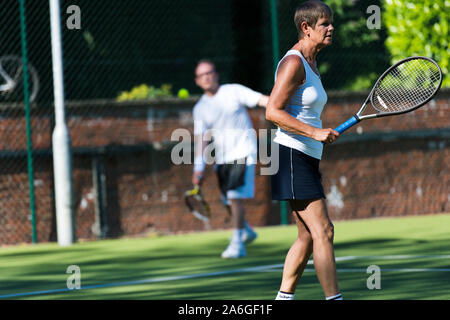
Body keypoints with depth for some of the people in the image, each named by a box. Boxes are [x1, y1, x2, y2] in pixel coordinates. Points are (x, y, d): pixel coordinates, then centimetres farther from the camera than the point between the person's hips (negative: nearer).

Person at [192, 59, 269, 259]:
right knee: (230, 200, 12)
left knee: (235, 197, -18)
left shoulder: (234, 91, -3)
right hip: (221, 158, 5)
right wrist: (198, 169, -6)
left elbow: (262, 100, -10)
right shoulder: (200, 109, 7)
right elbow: (200, 139, 3)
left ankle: (237, 243, -17)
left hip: (243, 151, -5)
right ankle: (246, 231, 39)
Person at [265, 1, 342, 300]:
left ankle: (283, 298, 13)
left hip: (306, 158, 10)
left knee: (309, 236, 9)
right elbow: (273, 112, -19)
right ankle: (334, 299, -13)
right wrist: (315, 133, -24)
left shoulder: (311, 63, 16)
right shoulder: (293, 62, -13)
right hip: (291, 155, -10)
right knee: (323, 231, -12)